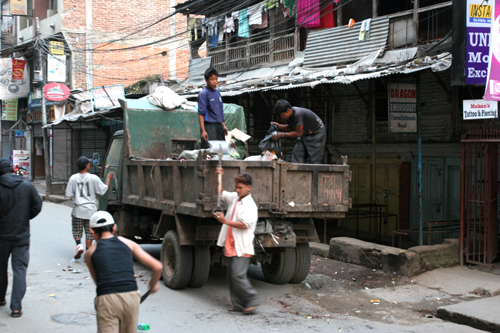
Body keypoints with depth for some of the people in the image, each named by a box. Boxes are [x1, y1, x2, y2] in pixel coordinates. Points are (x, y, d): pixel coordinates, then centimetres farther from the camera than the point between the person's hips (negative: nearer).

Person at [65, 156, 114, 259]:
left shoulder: (73, 178, -5)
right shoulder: (93, 178, -9)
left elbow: (69, 194, -2)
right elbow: (104, 189, -2)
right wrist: (108, 178, 12)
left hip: (78, 209, 0)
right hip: (91, 210, 0)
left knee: (77, 231, 12)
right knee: (89, 232, 8)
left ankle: (79, 245, -14)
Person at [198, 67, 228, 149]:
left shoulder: (217, 91, 14)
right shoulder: (203, 93, -9)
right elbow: (201, 114, -13)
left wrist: (223, 125, 21)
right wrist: (203, 131, -20)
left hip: (219, 126, 8)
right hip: (209, 126, -8)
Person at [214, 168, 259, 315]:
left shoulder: (250, 205, -13)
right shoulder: (234, 198, 12)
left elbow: (244, 224, -22)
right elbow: (220, 192, 26)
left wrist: (225, 221, -20)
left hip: (242, 247, -9)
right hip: (231, 246, 9)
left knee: (238, 275, -14)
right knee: (232, 275, 10)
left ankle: (252, 301, -4)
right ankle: (238, 304, 16)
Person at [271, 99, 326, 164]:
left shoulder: (298, 114, -34)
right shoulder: (290, 114, -8)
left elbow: (298, 133, -28)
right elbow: (291, 127, 8)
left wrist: (282, 135, -25)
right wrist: (279, 126, -9)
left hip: (317, 133, -9)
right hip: (305, 134, 9)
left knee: (314, 161, -11)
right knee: (297, 155, -1)